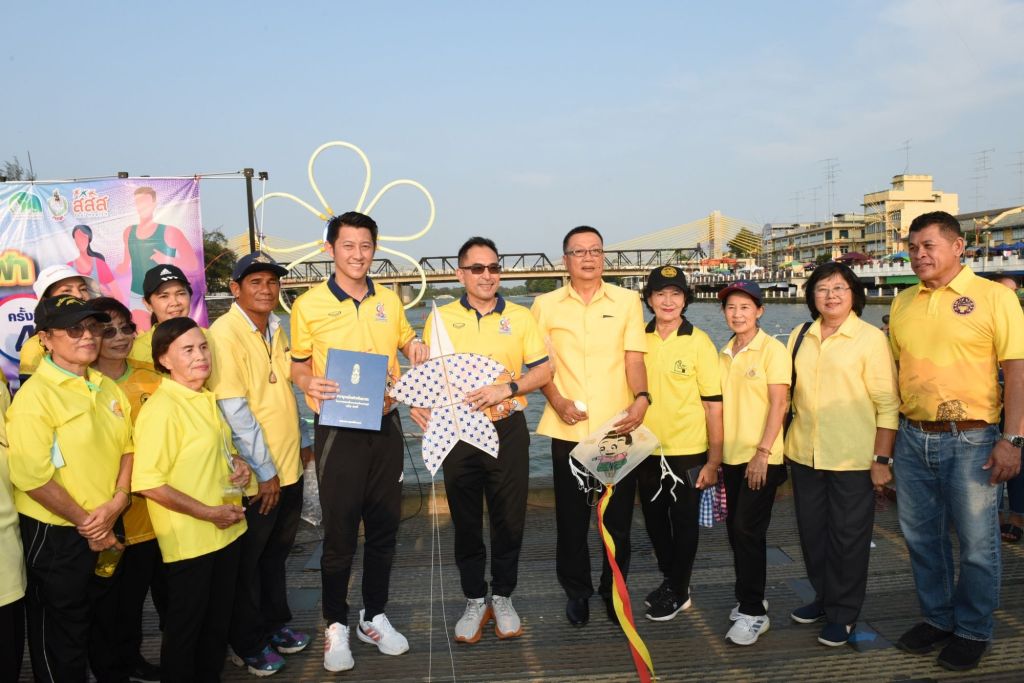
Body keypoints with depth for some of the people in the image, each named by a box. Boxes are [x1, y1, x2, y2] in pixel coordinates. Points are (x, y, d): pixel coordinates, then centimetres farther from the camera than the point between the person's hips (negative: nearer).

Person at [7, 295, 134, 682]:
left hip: (107, 532, 7)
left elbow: (127, 447, 8)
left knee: (108, 622, 25)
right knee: (61, 639, 13)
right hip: (56, 537, -6)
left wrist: (117, 501, -8)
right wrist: (86, 523, -14)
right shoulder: (35, 396, -17)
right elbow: (32, 477, -21)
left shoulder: (106, 388, 4)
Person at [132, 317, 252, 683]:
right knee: (185, 628, 10)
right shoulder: (161, 408, -19)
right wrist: (208, 513, -21)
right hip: (188, 540, -8)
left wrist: (237, 463, 1)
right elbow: (148, 483, -23)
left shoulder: (207, 399, 6)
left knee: (218, 621, 20)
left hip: (226, 530, 8)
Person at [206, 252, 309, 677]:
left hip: (289, 467, 7)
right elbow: (234, 410, -20)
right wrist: (264, 471, -18)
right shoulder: (224, 333, -17)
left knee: (277, 552, 21)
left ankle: (275, 623, 39)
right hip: (254, 476, -7)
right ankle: (247, 643, 29)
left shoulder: (278, 327, 7)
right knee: (248, 561, 11)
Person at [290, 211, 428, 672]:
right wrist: (309, 383, -19)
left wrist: (417, 350, -3)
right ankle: (336, 625, 23)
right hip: (338, 430, -3)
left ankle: (374, 616, 31)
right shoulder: (308, 305, -4)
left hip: (385, 426, 4)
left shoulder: (389, 301, 6)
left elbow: (407, 343, 21)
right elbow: (298, 367, 4)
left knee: (384, 527, 12)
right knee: (339, 533, 4)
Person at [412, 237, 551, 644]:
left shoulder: (520, 317, 2)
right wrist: (420, 403, -12)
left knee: (508, 519, 8)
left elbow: (543, 371, 0)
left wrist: (507, 388, -15)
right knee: (465, 521, 10)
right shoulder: (440, 318, 4)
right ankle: (474, 601, 27)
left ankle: (503, 598, 27)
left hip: (508, 430, 0)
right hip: (457, 432, 1)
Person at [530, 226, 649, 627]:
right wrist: (557, 401, -9)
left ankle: (614, 588, 29)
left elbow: (634, 359, -2)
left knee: (618, 515, 8)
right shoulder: (545, 305, 6)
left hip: (618, 427, 0)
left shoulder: (627, 301, 5)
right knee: (571, 516, 9)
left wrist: (641, 398, -19)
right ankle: (576, 590, 28)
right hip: (568, 429, 0)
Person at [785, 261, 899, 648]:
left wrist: (882, 459, -10)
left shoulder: (871, 338, -6)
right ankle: (824, 597, 33)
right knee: (812, 531, 14)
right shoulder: (800, 336, 7)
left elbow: (887, 403, -7)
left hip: (852, 457, -5)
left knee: (848, 536, 6)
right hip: (804, 455, 5)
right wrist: (783, 442, 10)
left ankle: (843, 614, 21)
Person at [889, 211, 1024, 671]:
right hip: (912, 438, 5)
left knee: (976, 543, 6)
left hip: (970, 440, -4)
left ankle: (973, 631, 24)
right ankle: (936, 618, 31)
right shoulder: (902, 304, 8)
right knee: (921, 537, 14)